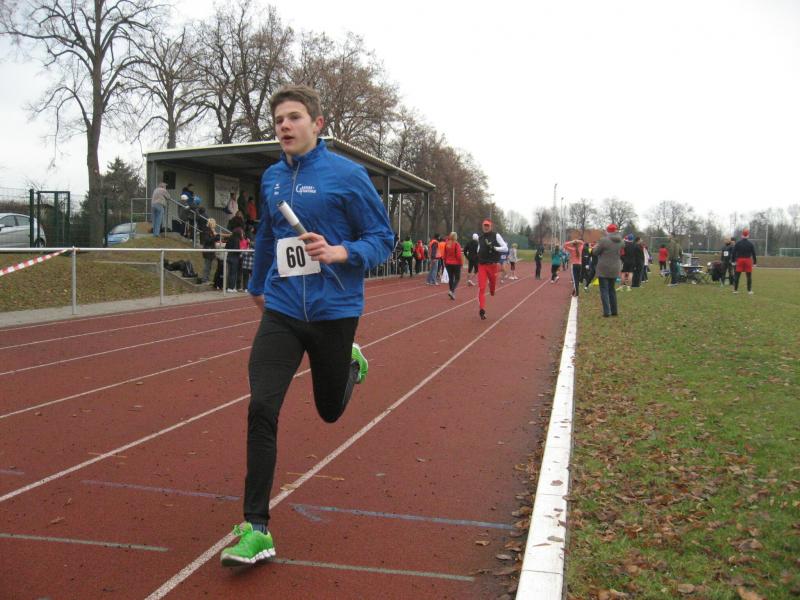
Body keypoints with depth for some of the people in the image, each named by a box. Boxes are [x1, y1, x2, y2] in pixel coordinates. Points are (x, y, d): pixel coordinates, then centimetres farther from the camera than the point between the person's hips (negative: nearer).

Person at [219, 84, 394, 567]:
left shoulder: (347, 175, -7)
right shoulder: (272, 179, 8)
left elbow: (383, 238, -5)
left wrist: (341, 253, -24)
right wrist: (258, 285, 36)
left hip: (333, 311, -3)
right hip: (281, 311, 3)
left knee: (331, 410, 14)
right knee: (261, 409, -11)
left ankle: (351, 363, 50)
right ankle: (257, 530, -2)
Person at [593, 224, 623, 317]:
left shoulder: (604, 241, -15)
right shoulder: (620, 241, 3)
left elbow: (595, 252, -8)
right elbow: (621, 253, 13)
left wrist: (596, 247, 12)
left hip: (604, 269, -6)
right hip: (614, 270, 6)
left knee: (604, 290, -1)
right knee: (612, 289, 17)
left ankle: (607, 311, -7)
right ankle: (614, 311, 20)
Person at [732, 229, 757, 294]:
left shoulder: (737, 243, 2)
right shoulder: (751, 244, 1)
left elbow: (734, 252, 1)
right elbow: (753, 254, 1)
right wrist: (754, 262, 7)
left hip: (739, 260, 1)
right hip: (748, 260, -1)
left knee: (737, 275, 4)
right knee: (749, 276, 5)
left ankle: (735, 290, 5)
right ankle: (749, 290, 5)